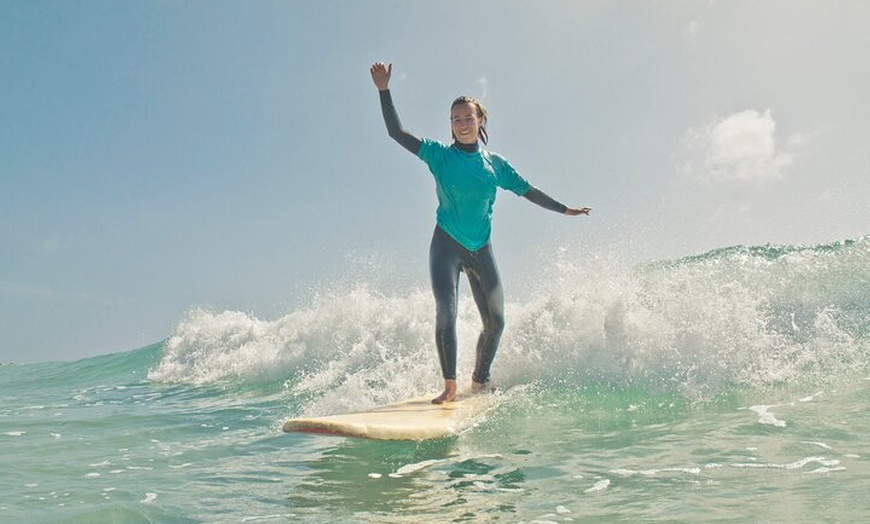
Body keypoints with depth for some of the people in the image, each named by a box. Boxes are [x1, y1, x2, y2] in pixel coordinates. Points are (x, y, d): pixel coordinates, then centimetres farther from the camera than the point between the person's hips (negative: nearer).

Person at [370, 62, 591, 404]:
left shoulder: (495, 163, 8)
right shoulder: (439, 155, -1)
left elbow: (528, 191, 17)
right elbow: (396, 133, -8)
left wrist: (564, 210, 17)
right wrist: (384, 91, -17)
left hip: (481, 250, 4)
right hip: (446, 245, -4)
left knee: (495, 322, 5)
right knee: (446, 310, -21)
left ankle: (479, 382, 25)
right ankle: (449, 386, -13)